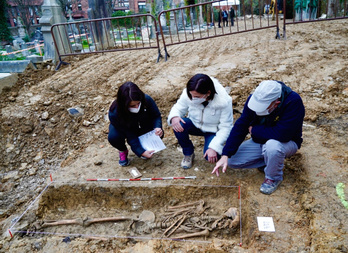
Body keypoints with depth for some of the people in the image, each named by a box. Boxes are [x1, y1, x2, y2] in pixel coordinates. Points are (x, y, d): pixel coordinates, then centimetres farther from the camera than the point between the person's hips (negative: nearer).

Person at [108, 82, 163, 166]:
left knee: (158, 134, -26)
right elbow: (129, 135, -31)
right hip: (124, 129, -2)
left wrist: (158, 127, -37)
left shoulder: (147, 100, -32)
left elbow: (156, 116, -15)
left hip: (143, 127, 2)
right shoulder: (114, 113, -37)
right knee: (113, 137, -34)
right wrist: (141, 152, -37)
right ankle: (123, 151, 2)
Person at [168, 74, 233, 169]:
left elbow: (225, 128, -22)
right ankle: (188, 153, -4)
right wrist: (174, 117, -33)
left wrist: (214, 147, -30)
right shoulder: (188, 94, -24)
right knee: (178, 125, -30)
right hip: (195, 125, 3)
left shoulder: (224, 102, -30)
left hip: (213, 130, -3)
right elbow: (178, 107, -7)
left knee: (210, 157, -27)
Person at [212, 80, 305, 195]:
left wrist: (254, 130, -22)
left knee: (272, 145, -40)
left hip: (287, 142, -4)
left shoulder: (293, 102, -31)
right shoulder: (254, 98, -17)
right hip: (259, 140, 5)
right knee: (231, 160, -9)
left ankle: (273, 178, -8)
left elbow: (282, 134, -37)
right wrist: (225, 155, -21)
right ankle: (268, 160, 11)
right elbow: (240, 126, -14)